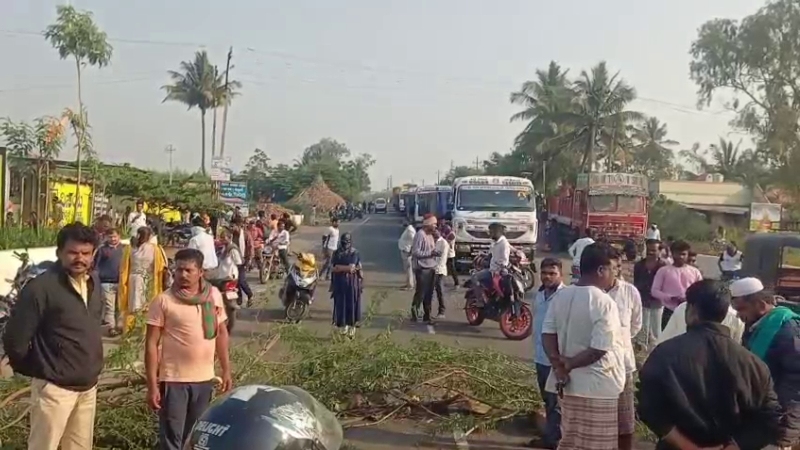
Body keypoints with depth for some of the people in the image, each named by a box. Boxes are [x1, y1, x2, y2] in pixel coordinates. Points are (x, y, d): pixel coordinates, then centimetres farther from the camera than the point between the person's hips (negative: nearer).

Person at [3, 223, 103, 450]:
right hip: (55, 388, -7)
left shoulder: (94, 283, 5)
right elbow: (15, 339, -15)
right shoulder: (41, 287, -18)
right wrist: (35, 369, -1)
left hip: (88, 386, 7)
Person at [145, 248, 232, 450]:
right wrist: (152, 385, -11)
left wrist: (226, 370, 9)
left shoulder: (214, 295, 0)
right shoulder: (163, 301, -11)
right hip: (173, 380, -4)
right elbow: (151, 344, -8)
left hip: (205, 379, 4)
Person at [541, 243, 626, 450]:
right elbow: (599, 349, -22)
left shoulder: (560, 296, 3)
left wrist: (558, 365, -8)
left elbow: (548, 333, 1)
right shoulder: (604, 303, -19)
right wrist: (570, 364, -10)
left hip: (569, 383, 7)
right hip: (597, 387, -7)